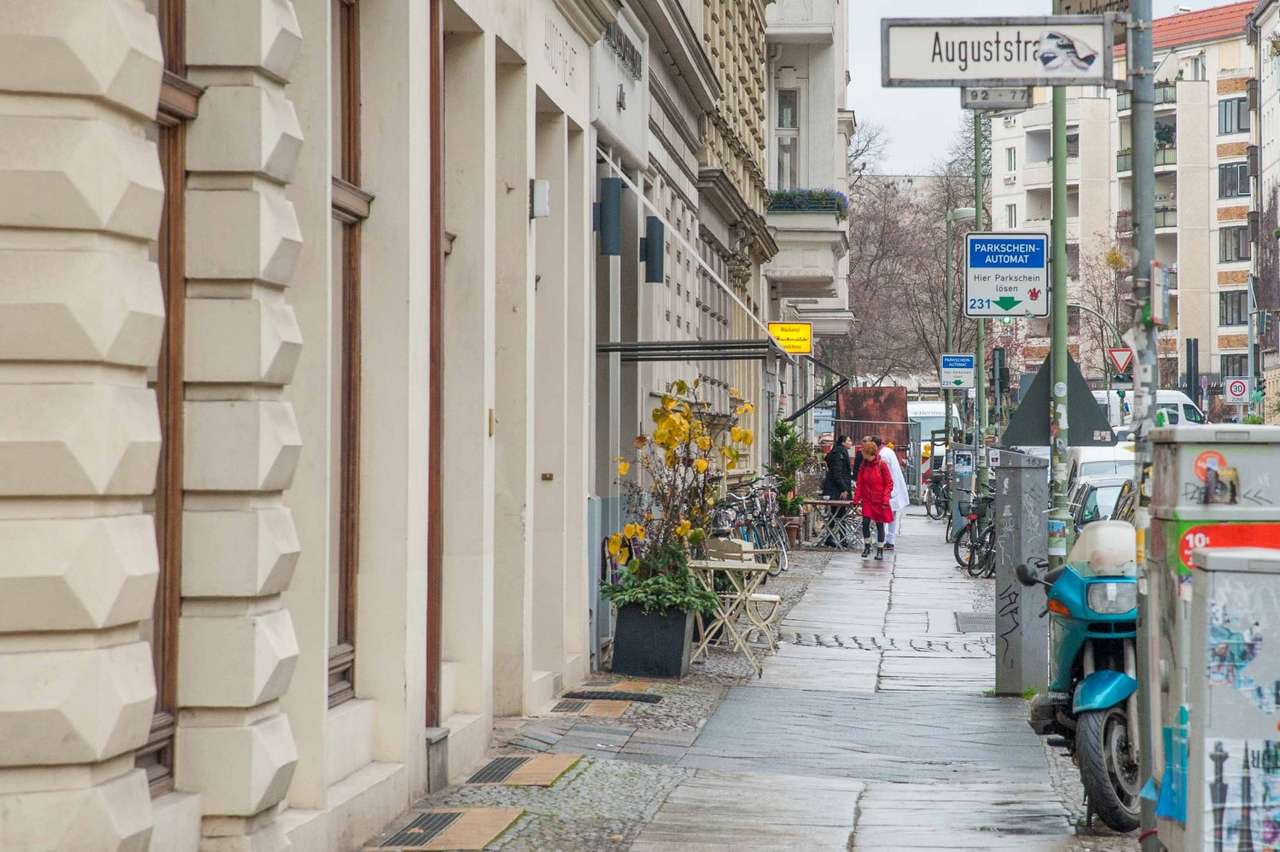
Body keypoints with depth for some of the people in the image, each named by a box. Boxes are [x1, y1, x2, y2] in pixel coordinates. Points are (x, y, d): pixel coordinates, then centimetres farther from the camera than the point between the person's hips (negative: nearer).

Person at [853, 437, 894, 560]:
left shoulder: (882, 465, -8)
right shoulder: (863, 466, 3)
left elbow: (889, 483, -6)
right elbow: (859, 484, 7)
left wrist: (886, 498, -14)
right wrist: (856, 498, -3)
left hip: (880, 501, -3)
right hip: (867, 500, 3)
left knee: (879, 525, 4)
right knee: (865, 523, -8)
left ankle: (880, 550, 13)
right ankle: (867, 547, 10)